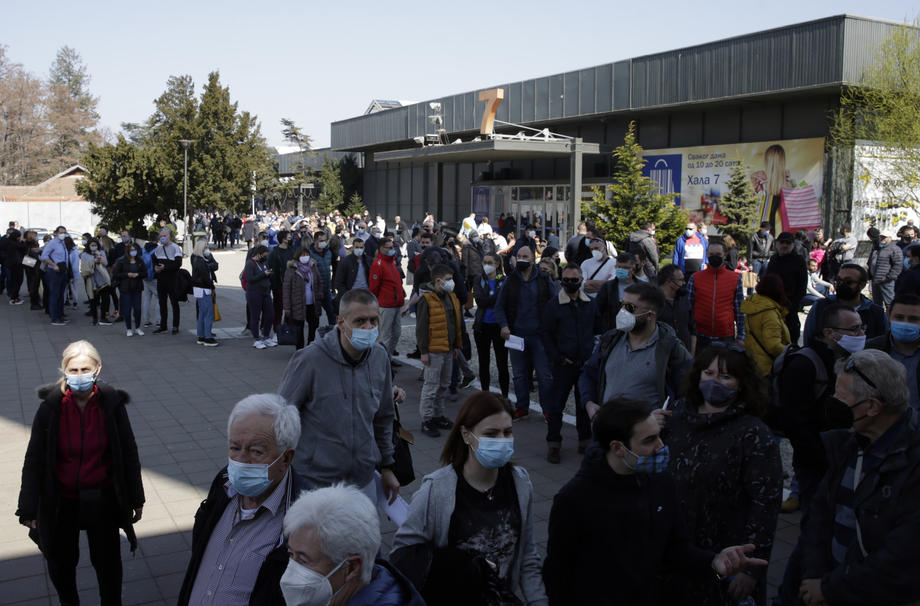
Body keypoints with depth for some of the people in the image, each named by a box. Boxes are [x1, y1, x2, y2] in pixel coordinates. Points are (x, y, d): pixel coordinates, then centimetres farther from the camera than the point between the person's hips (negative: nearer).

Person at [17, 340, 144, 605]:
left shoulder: (112, 404, -13)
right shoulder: (51, 406, -14)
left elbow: (128, 454, -4)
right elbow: (34, 459, -7)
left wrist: (135, 500, 1)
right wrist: (28, 507, -5)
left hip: (102, 501, 0)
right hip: (61, 502, 1)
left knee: (108, 562, 13)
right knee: (61, 564, 19)